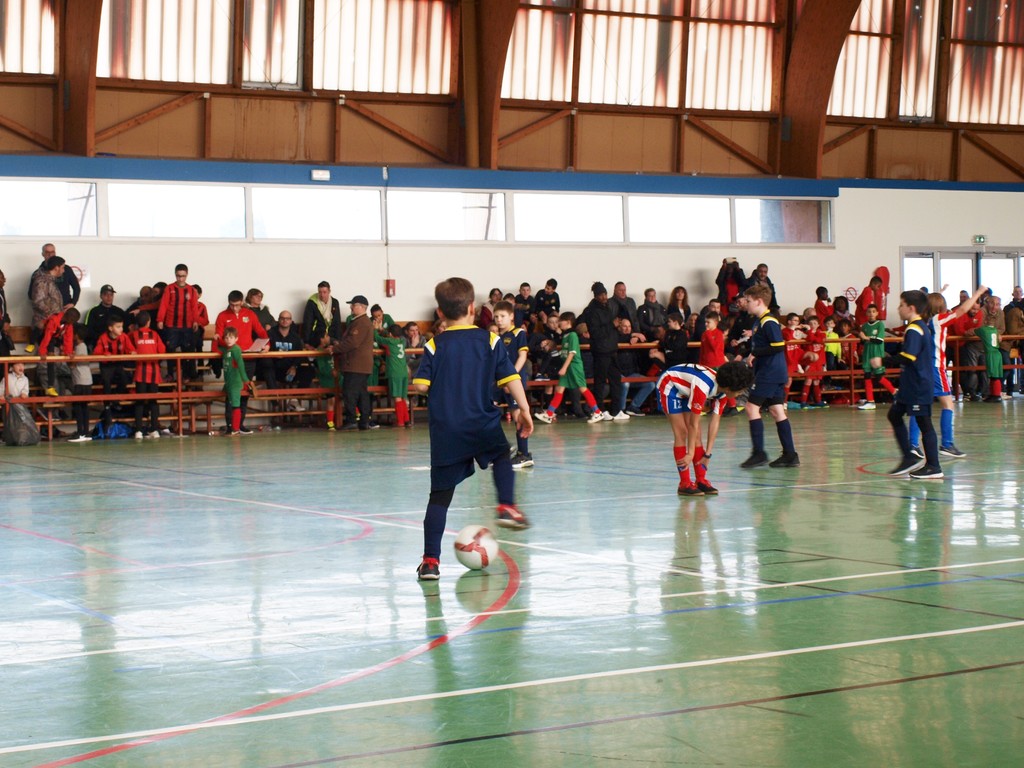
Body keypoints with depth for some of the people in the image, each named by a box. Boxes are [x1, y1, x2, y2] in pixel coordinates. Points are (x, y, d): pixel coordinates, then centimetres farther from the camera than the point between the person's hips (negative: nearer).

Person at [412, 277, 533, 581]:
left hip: (445, 430, 0)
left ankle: (430, 560, 0)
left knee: (440, 493, 3)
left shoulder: (435, 346, 0)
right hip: (483, 425, 0)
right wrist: (523, 409, 6)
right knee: (501, 456, 32)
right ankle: (507, 506, 11)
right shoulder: (490, 340, 1)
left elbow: (421, 385, -7)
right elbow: (511, 378, -3)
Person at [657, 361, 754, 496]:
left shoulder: (722, 390, -14)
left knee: (697, 434, 0)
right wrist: (690, 454, -26)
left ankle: (701, 480, 3)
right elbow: (693, 424, -31)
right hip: (669, 387, -8)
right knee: (682, 432, -14)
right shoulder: (703, 387, -38)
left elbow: (714, 423, -11)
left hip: (685, 391, 8)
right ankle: (684, 484, -12)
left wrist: (707, 454, -11)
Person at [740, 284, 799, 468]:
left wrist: (755, 353, -17)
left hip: (769, 373, -10)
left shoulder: (768, 322, -14)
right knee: (777, 411, 9)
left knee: (752, 407, -8)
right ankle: (790, 455, 9)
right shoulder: (759, 321, 15)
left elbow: (778, 346, -22)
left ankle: (759, 453, -7)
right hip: (775, 373, 10)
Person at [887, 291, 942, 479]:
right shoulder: (923, 327, 14)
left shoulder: (914, 330, -17)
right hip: (910, 386, 10)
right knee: (894, 415, 15)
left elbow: (906, 358, -26)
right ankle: (909, 458, 16)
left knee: (924, 423, -5)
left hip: (918, 386, -10)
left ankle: (934, 467, -1)